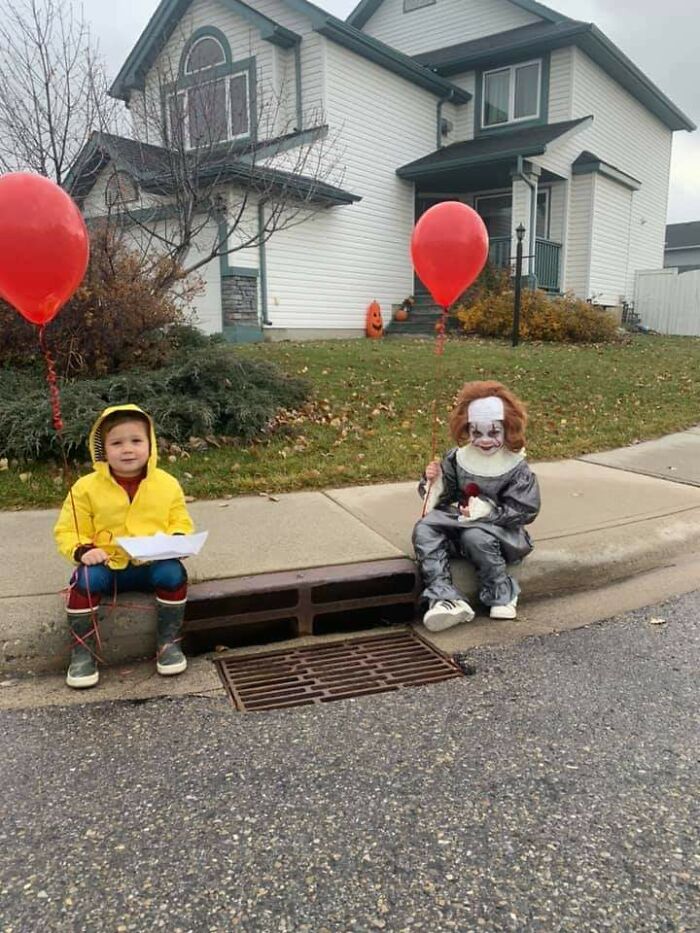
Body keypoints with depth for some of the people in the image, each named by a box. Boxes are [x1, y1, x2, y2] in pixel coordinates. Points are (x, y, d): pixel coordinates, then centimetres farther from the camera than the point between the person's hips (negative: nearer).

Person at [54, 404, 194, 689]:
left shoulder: (167, 484, 0)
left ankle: (169, 642, -10)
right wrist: (83, 550, -19)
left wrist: (177, 540, -14)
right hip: (106, 566, 0)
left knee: (173, 573, -28)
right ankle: (83, 651, -11)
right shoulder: (87, 488, -4)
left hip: (153, 564, 1)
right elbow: (67, 531, 1)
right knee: (85, 579, -29)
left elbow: (180, 522, 9)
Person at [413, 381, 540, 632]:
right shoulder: (457, 459, 3)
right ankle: (445, 597, -33)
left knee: (475, 537, -37)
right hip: (458, 521, 4)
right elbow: (442, 497, 8)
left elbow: (526, 511, -11)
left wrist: (487, 511, -21)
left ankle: (502, 595, -11)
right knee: (424, 530, -21)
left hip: (498, 528, -4)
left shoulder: (516, 468, -7)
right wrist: (434, 481, -15)